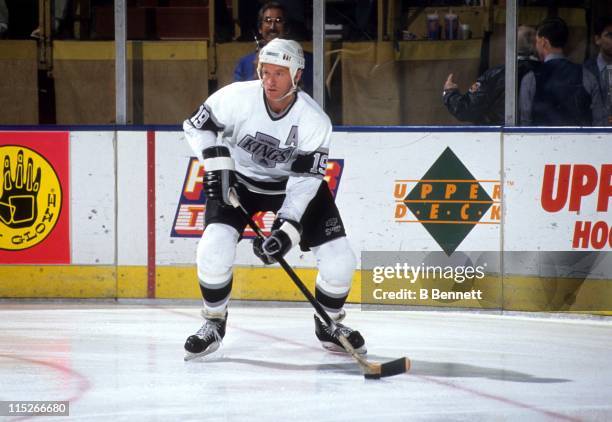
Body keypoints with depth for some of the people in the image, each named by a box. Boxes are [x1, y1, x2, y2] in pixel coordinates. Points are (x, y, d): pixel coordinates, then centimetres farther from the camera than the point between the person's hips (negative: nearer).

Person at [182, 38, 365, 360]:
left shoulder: (314, 120, -24)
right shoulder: (237, 97, -25)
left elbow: (306, 180, -24)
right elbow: (196, 126, -10)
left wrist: (286, 229, -33)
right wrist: (217, 163, -23)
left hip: (292, 183, 1)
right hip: (237, 180, -1)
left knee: (339, 261, -9)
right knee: (214, 249, -24)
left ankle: (329, 325, 20)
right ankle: (213, 324, 1)